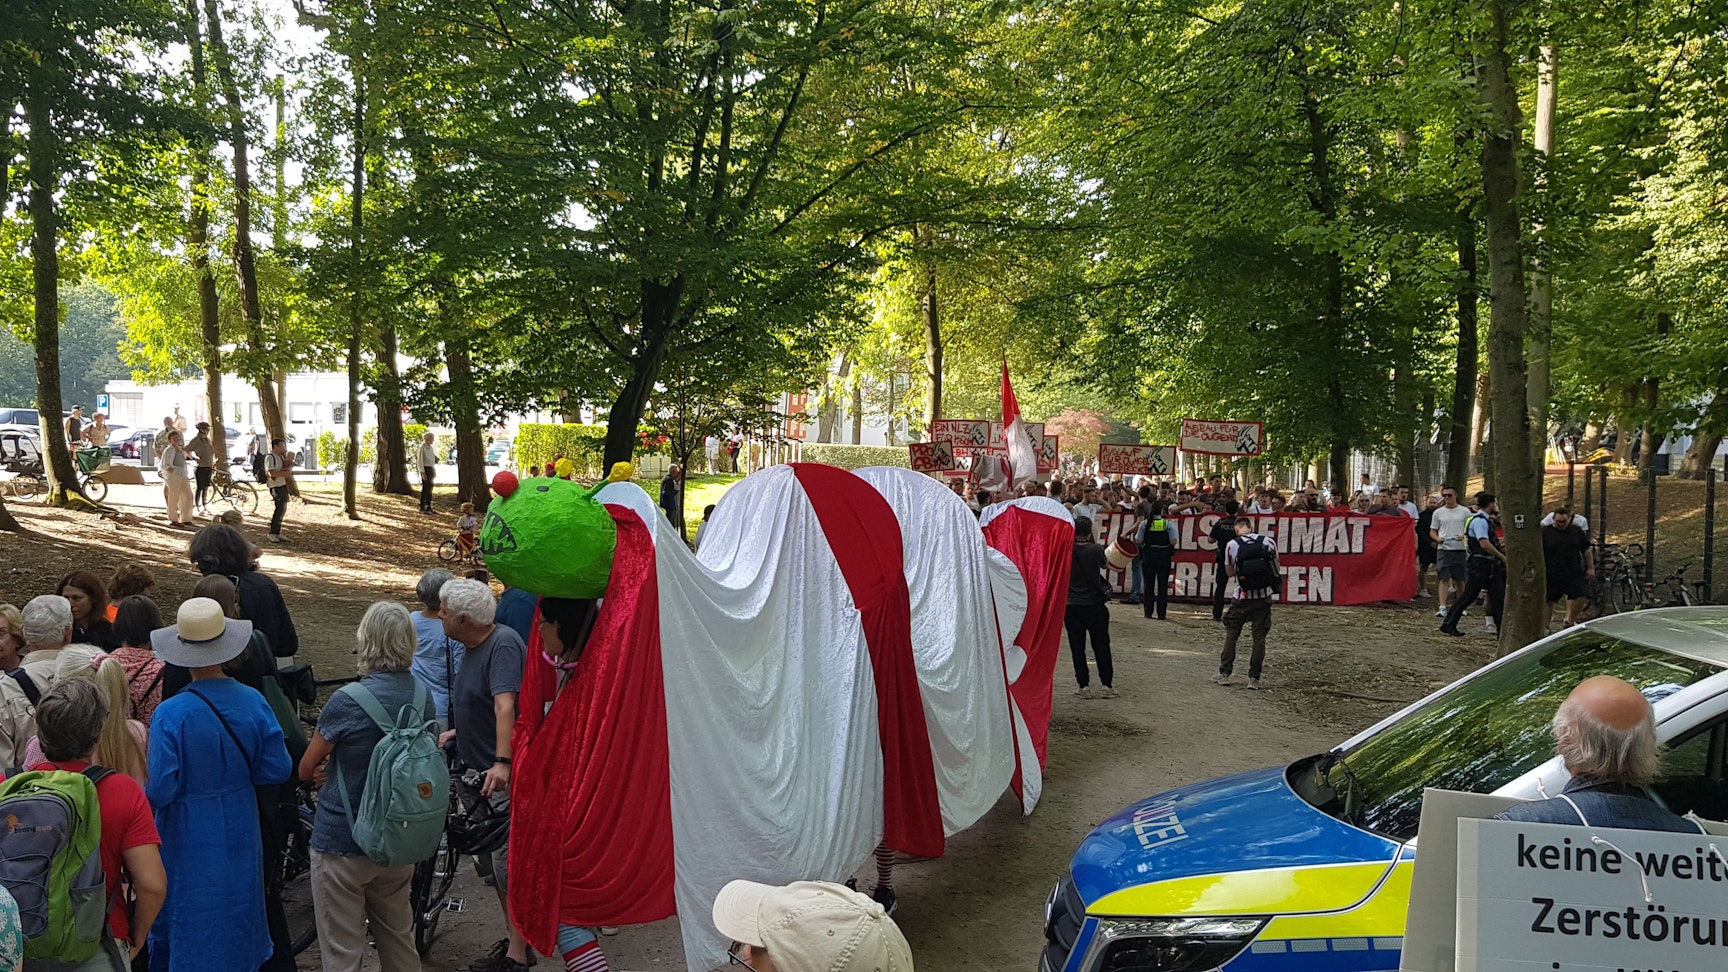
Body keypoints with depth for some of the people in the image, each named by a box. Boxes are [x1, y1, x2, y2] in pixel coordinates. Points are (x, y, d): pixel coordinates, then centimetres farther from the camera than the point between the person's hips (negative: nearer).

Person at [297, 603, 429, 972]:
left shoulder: (347, 701, -20)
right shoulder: (423, 696, -3)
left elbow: (306, 770, -8)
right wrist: (340, 770, 2)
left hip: (342, 845, -5)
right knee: (399, 938, 21)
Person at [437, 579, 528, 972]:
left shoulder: (503, 644, -18)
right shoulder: (472, 647, 11)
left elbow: (505, 705, -30)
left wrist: (502, 763, -38)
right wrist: (456, 732, 15)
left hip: (506, 776, -10)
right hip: (480, 770, 10)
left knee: (507, 862, -4)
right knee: (493, 861, 17)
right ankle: (513, 939, 30)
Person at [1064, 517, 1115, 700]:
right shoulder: (1096, 550, -10)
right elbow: (1106, 564, 9)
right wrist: (1095, 544, 14)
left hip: (1071, 606, 1)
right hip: (1095, 604, -1)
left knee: (1077, 647, 8)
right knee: (1101, 646, 10)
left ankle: (1084, 686, 9)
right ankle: (1108, 686, 14)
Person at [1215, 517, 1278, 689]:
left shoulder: (1231, 545, -6)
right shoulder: (1268, 542, -3)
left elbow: (1230, 572, 4)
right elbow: (1276, 568, 7)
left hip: (1242, 597, -1)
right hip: (1264, 597, 1)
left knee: (1231, 633, 12)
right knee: (1259, 636, 6)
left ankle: (1224, 673, 12)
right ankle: (1254, 678, 6)